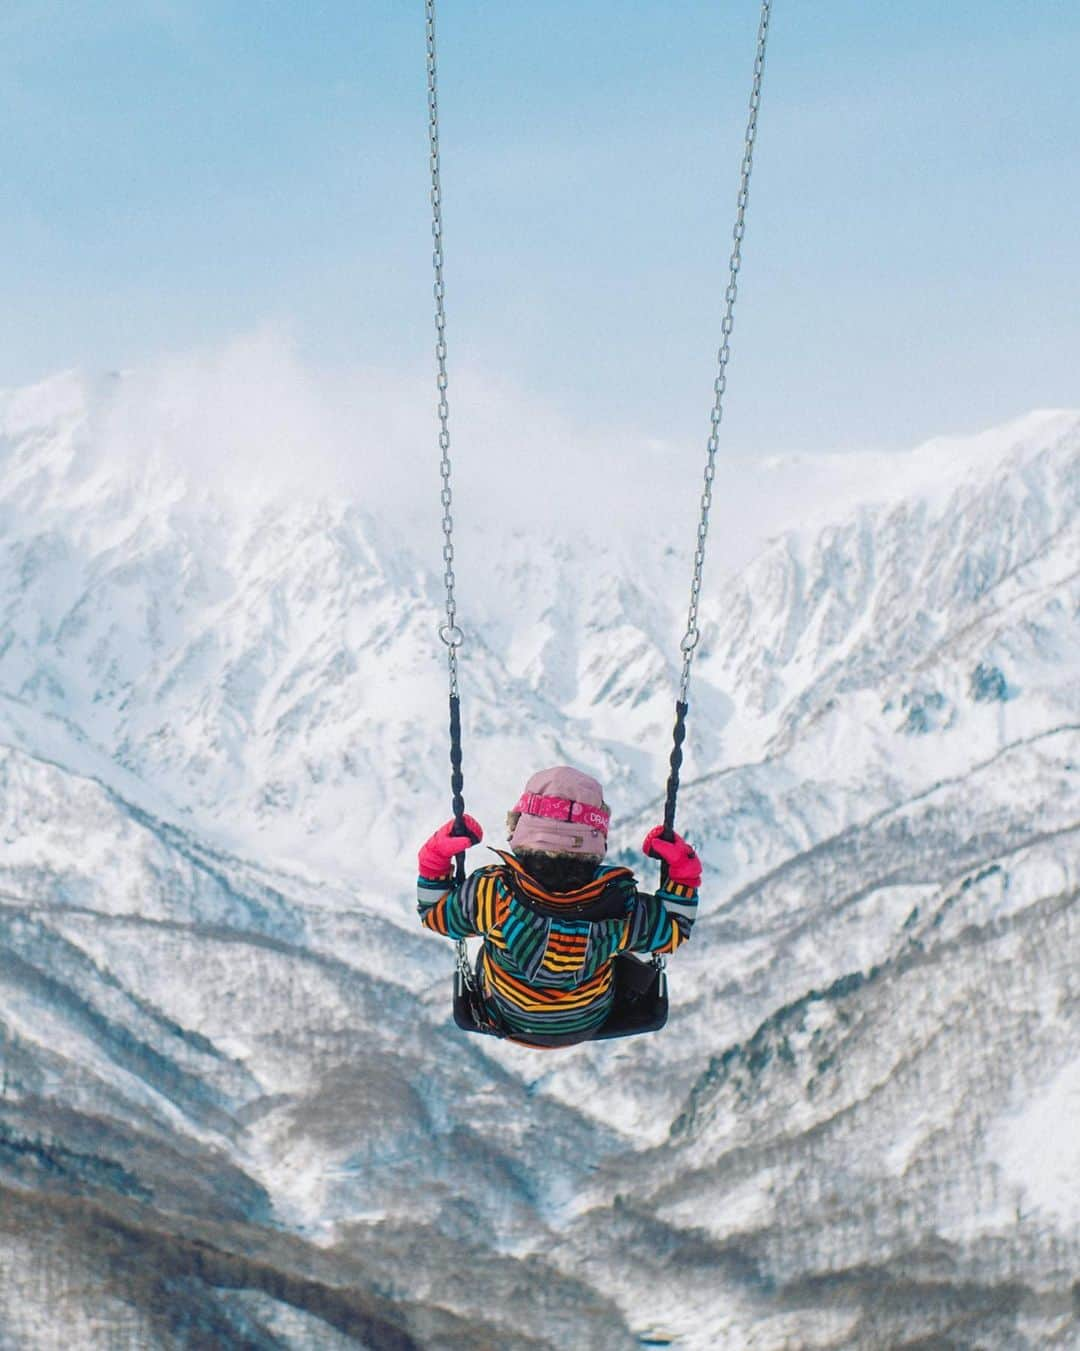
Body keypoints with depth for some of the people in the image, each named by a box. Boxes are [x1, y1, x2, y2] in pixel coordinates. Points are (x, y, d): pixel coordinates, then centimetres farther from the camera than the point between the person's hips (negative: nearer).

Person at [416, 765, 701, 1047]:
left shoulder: (492, 894, -38)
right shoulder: (618, 906, -37)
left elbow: (432, 913, -17)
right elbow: (675, 929, -16)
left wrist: (436, 854, -11)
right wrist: (681, 866, -13)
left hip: (509, 1024, 0)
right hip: (589, 1025, 0)